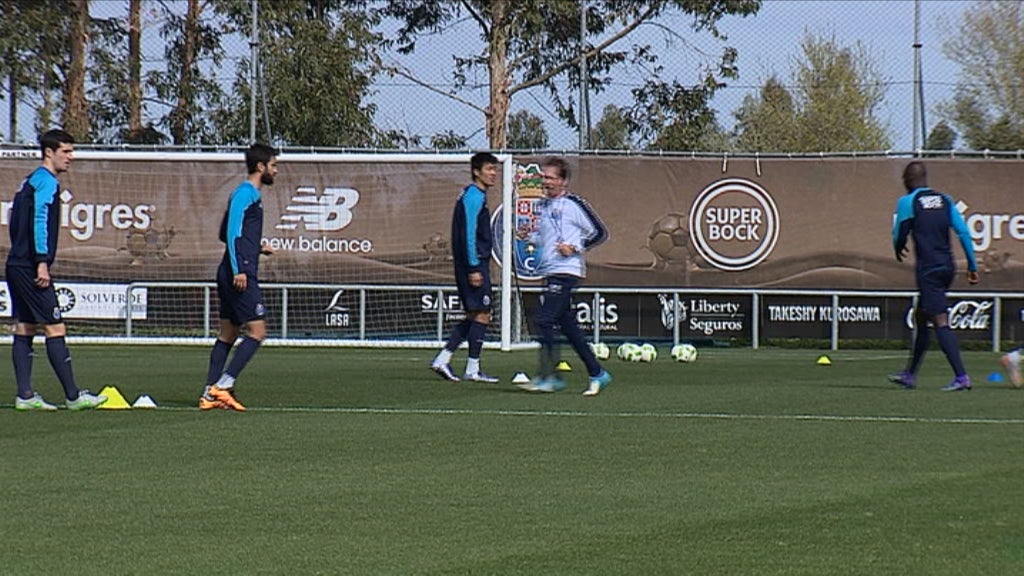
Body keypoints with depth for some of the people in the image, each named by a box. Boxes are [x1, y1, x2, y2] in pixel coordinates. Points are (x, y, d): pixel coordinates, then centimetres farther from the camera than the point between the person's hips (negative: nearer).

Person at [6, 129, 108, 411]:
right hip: (31, 268, -10)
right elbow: (39, 221, -20)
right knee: (55, 328, -8)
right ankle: (73, 396, -7)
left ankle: (25, 395, 5)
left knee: (24, 329, 7)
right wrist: (42, 262, -22)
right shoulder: (46, 182, -10)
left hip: (17, 266, 10)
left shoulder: (31, 182, 20)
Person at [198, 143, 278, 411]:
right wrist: (238, 270, -24)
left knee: (228, 334, 10)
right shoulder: (245, 194, -10)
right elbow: (232, 233, -18)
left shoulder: (252, 195, 20)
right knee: (257, 332, -11)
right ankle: (222, 386, -15)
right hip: (241, 275, -11)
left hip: (236, 275, 11)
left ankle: (210, 394, 9)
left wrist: (257, 248, 21)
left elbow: (227, 234, 27)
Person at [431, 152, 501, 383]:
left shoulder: (476, 197, 19)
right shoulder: (473, 197, -13)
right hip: (474, 263, -10)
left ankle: (443, 359, 10)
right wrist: (474, 268, -22)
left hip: (475, 264, 10)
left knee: (475, 316, 11)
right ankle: (473, 368, -5)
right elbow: (468, 235, -19)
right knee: (482, 314, -7)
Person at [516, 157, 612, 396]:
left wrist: (575, 248, -14)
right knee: (568, 327, 9)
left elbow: (600, 232, -5)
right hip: (550, 273, 9)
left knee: (545, 320, -15)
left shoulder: (574, 204, -8)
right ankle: (597, 373, 16)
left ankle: (547, 376, -12)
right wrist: (529, 236, 8)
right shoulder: (543, 205, 16)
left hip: (567, 271, -9)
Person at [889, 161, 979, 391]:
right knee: (920, 318, 19)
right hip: (947, 267, 7)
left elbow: (899, 236, 1)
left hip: (928, 269, -7)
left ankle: (961, 376, -21)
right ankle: (910, 374, 26)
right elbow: (963, 231, 5)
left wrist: (899, 252, 24)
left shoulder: (907, 202, -5)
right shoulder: (944, 200, 11)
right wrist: (972, 265, 7)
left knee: (940, 322, -11)